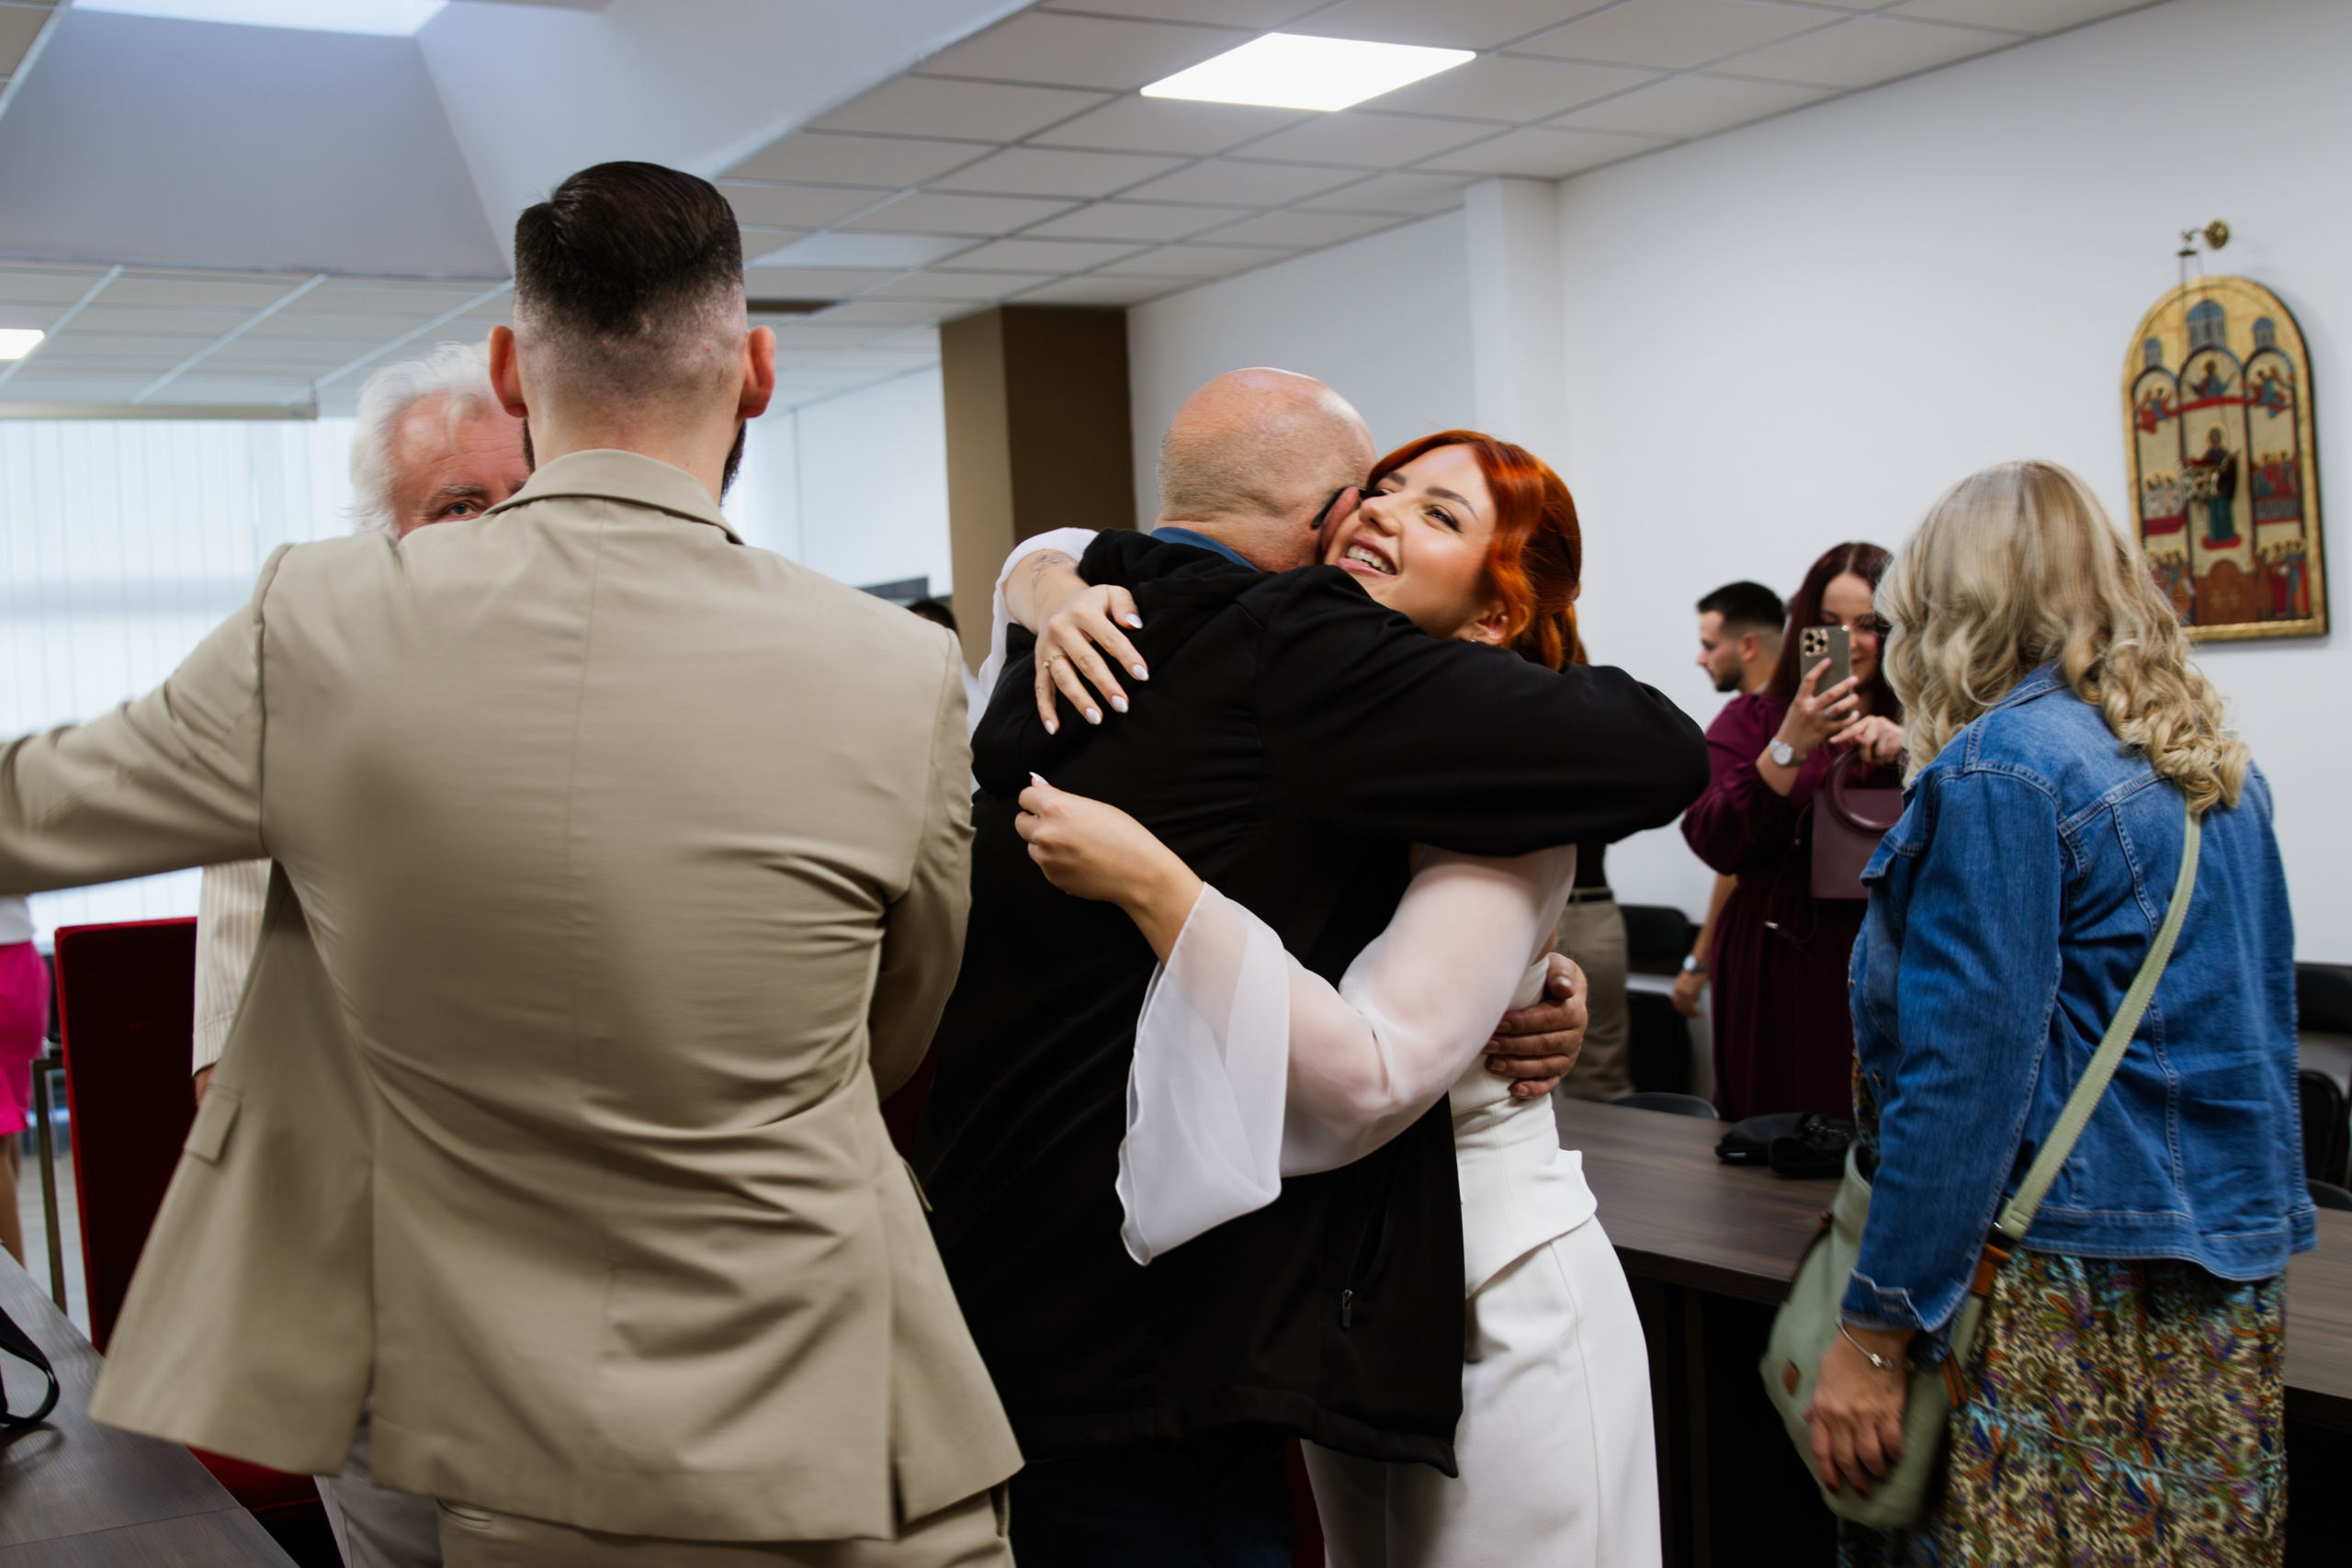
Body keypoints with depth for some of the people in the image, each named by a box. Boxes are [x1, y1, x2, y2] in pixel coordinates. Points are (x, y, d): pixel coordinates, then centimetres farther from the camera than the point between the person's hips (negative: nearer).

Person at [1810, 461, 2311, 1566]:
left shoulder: (2004, 768, -14)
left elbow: (1965, 1070, -19)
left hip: (2076, 1285, -9)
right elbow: (2252, 1021, 18)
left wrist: (1874, 1331, -15)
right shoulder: (2217, 764, 11)